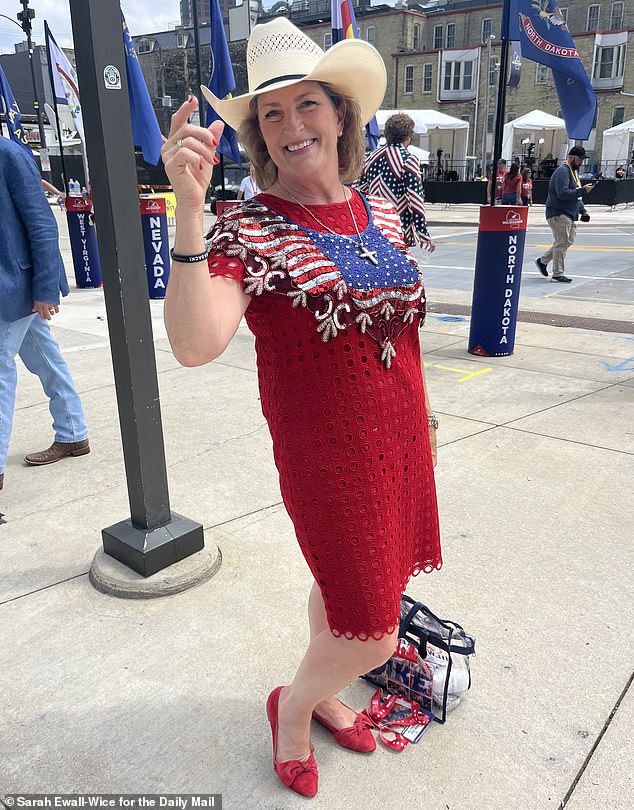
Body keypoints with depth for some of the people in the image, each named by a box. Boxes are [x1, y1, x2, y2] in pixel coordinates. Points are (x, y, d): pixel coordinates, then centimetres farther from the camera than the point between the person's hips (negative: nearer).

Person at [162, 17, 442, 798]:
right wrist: (189, 208, -39)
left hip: (399, 438, 6)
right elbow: (195, 344, -31)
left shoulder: (382, 216, 4)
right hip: (325, 451, -6)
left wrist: (421, 416, 20)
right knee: (371, 632, 2)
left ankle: (323, 693, 49)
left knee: (344, 584, 23)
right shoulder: (247, 229, -14)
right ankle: (292, 705, 34)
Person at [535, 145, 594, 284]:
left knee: (569, 240, 12)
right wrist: (583, 190, -24)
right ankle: (558, 274, -3)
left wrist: (583, 210, 15)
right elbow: (562, 193, -26)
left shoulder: (574, 171, 20)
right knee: (562, 243, -9)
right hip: (558, 214, -10)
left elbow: (576, 195, 26)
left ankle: (543, 260, 23)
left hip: (569, 215, 10)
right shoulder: (562, 171, -14)